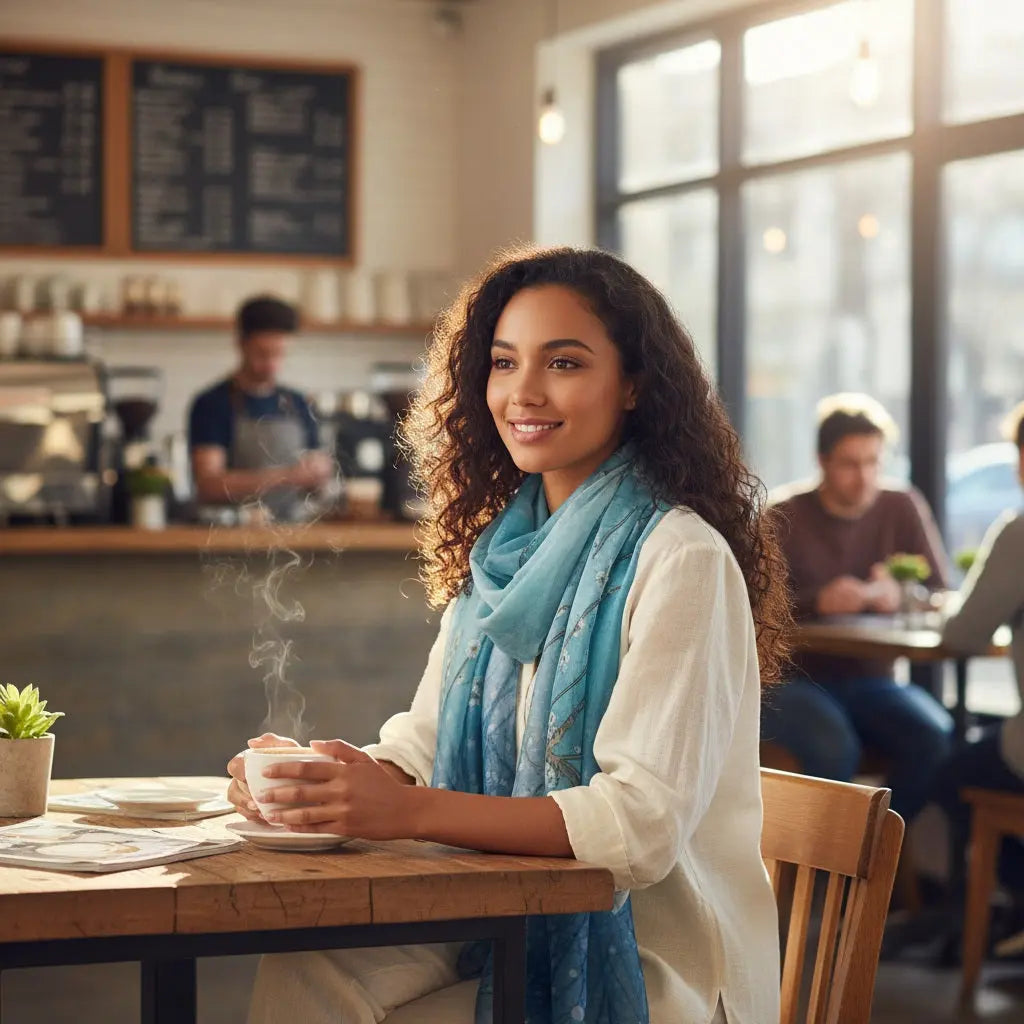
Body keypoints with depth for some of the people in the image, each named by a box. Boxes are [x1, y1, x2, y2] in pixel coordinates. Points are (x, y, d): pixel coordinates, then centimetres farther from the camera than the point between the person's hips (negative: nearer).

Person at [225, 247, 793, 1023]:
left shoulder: (680, 559, -14)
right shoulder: (499, 547, 10)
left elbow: (643, 821, -22)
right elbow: (423, 747, 9)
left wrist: (411, 811, -29)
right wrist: (327, 775, -13)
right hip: (510, 925, 6)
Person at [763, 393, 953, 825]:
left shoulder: (902, 508, 7)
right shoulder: (785, 516, -1)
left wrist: (900, 595, -22)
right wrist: (817, 602, -29)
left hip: (870, 681, 3)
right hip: (794, 681, -3)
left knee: (936, 738, -27)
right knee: (832, 746, -35)